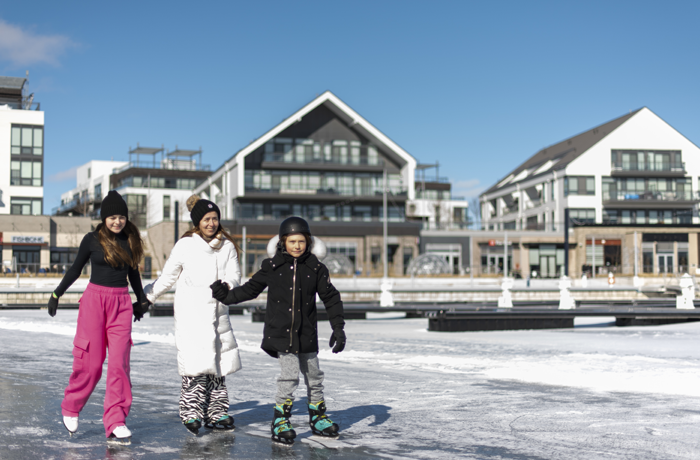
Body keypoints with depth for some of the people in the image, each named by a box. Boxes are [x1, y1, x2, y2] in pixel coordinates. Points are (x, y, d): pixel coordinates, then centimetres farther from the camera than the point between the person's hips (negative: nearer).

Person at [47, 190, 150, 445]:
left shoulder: (130, 240, 9)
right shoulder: (92, 239, 0)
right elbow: (75, 269, 9)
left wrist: (141, 300, 26)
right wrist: (57, 294, 8)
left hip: (122, 303, 3)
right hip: (94, 300, -3)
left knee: (119, 363, -5)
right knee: (90, 361, -3)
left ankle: (115, 423, -3)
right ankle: (70, 408, 22)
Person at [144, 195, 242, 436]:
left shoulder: (227, 246, 8)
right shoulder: (185, 245, -1)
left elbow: (234, 275, 1)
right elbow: (167, 277, 7)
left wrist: (227, 286, -21)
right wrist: (146, 298, 7)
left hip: (218, 312, 4)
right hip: (191, 313, -4)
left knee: (219, 361, 4)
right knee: (197, 361, -14)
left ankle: (216, 413, 13)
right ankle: (191, 412, -4)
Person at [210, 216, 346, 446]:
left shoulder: (315, 268, -1)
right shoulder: (272, 266, -1)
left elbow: (331, 298, 4)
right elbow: (251, 289, 9)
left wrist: (338, 328, 0)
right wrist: (227, 296, -2)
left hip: (307, 334, 2)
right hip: (280, 332, -2)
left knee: (314, 376, 13)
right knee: (289, 376, -11)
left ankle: (317, 417, 32)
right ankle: (280, 420, 5)